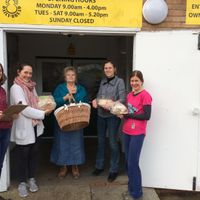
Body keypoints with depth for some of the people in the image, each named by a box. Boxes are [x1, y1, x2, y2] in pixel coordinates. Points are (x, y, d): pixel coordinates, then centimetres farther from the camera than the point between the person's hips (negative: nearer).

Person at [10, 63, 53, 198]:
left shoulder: (32, 86, 11)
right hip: (23, 128, -6)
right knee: (23, 155, 6)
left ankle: (32, 179, 31)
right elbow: (24, 109, -20)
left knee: (34, 153, 14)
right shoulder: (16, 88, -12)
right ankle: (22, 182, 22)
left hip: (36, 126, 7)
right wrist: (43, 113, -17)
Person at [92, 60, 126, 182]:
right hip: (101, 114, 6)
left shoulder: (119, 81, -7)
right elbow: (99, 95, 14)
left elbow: (122, 99, -14)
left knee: (113, 142, 2)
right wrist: (95, 100, -7)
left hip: (113, 115, -6)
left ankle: (114, 170, 16)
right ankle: (99, 166, 31)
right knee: (101, 141, 15)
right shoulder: (103, 81, 10)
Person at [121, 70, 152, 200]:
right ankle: (131, 188, 30)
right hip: (127, 131, 8)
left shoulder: (145, 95, -12)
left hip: (137, 133, -7)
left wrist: (127, 115, -15)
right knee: (128, 162, 14)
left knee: (133, 163, -2)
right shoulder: (129, 95, 11)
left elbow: (147, 116, -18)